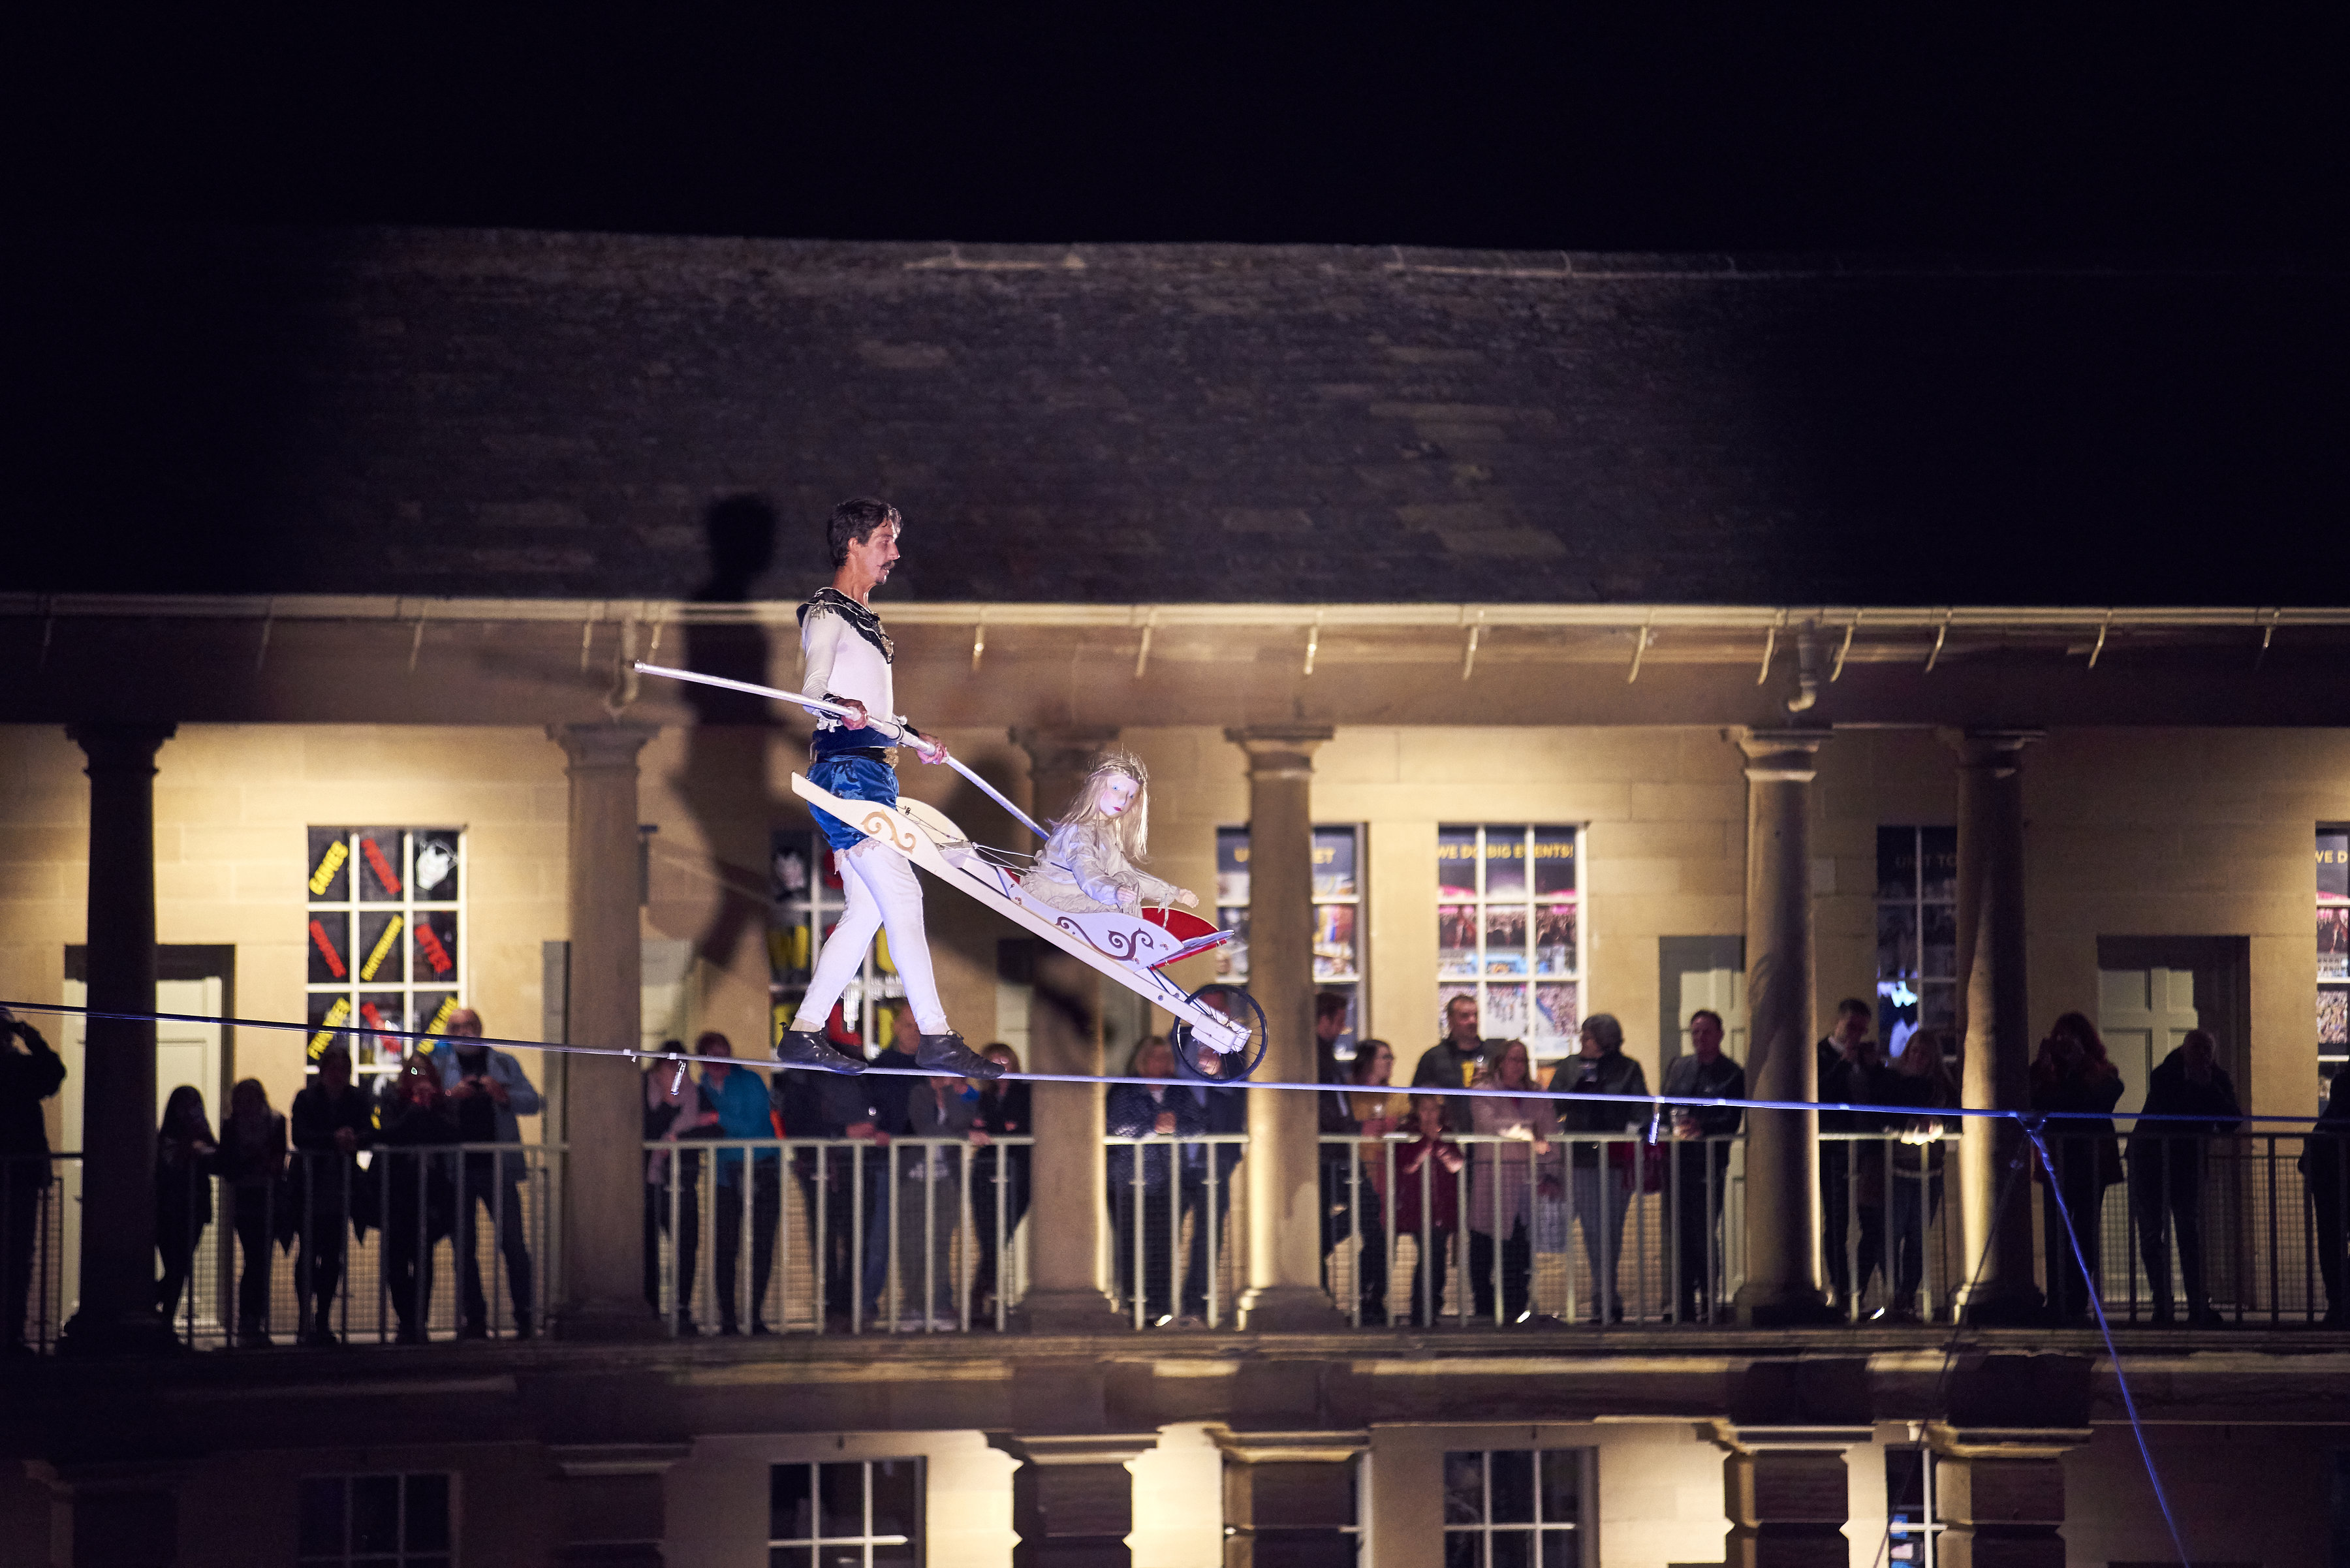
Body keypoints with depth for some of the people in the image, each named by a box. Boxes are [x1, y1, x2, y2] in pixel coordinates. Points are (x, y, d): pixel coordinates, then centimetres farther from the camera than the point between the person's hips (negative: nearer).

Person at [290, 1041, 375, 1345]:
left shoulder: (359, 1099, 4)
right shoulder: (306, 1099, -2)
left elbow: (370, 1135, -7)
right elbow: (300, 1137, -16)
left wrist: (354, 1139, -30)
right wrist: (334, 1139, -30)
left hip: (342, 1191, 2)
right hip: (311, 1188, -2)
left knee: (333, 1256, 1)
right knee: (309, 1253, -2)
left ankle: (323, 1320, 7)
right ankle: (306, 1318, 7)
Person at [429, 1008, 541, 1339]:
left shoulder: (504, 1064, 13)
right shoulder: (438, 1066, 11)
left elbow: (532, 1102, 6)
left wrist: (503, 1095, -11)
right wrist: (451, 1096, -15)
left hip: (497, 1166, -1)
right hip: (456, 1171, 1)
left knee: (513, 1242, -8)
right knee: (464, 1248, 2)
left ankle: (524, 1315, -4)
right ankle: (475, 1318, 8)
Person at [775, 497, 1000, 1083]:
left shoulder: (863, 619, 24)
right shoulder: (826, 615, -5)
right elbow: (814, 688, -19)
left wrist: (916, 741, 34)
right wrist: (839, 707, -39)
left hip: (873, 770, 10)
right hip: (845, 769, -10)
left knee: (868, 911, 5)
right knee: (901, 895, -14)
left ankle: (803, 1034, 7)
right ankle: (936, 1038, -16)